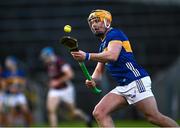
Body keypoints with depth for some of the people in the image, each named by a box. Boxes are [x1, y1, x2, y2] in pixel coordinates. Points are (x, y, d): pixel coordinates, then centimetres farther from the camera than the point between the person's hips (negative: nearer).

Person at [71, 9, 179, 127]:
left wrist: (87, 56, -30)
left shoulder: (114, 34, -5)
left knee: (154, 117, -13)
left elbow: (112, 56, -24)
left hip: (137, 81, -9)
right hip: (123, 87, 9)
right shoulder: (103, 45, 24)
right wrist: (93, 79, 1)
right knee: (99, 112, -5)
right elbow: (99, 70, 24)